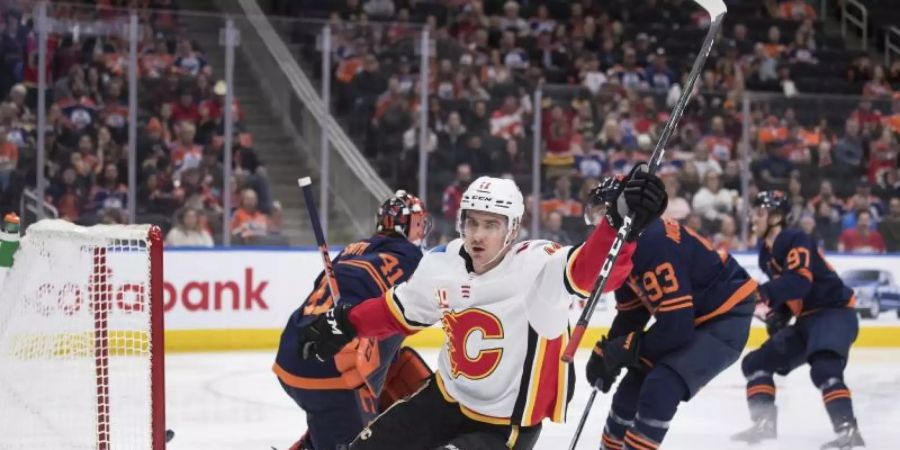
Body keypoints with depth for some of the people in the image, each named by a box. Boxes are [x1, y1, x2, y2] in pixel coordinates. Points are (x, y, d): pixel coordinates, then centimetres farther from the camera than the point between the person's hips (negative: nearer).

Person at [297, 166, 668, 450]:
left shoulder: (538, 266, -26)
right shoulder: (443, 264, -7)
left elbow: (595, 269, -45)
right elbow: (401, 309, 12)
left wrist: (623, 222, -62)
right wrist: (345, 325, 9)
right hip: (447, 398, 6)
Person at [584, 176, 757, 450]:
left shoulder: (655, 244, -30)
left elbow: (676, 324, -30)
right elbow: (631, 313, 12)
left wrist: (627, 349, -18)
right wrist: (605, 353, 0)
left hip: (727, 318, -10)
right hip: (690, 319, 10)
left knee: (661, 387, -24)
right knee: (634, 386, 11)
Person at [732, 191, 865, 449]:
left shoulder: (797, 241, -18)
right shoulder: (767, 253, 10)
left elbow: (799, 282, -33)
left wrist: (763, 294, -43)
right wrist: (777, 314, 3)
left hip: (835, 313, -10)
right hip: (807, 319, 10)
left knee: (824, 369, -32)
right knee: (757, 363, 8)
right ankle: (764, 424, 10)